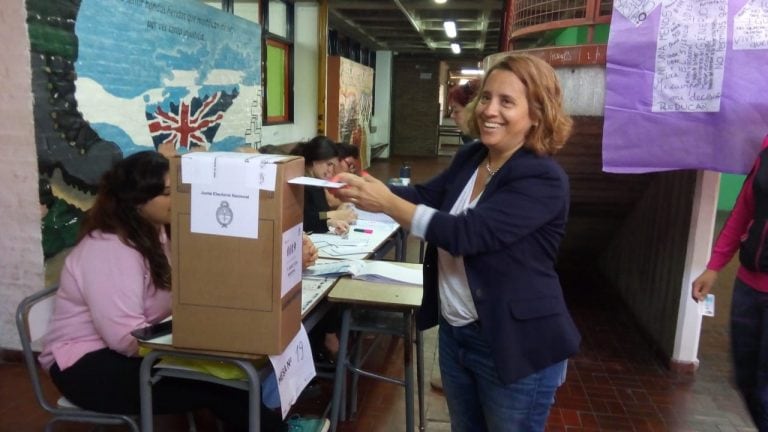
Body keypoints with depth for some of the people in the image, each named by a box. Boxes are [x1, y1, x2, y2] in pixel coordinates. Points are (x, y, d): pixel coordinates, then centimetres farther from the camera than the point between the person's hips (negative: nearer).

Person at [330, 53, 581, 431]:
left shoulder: (542, 179, -22)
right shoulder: (469, 158, 2)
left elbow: (466, 233, -29)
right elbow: (425, 195, 5)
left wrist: (387, 204, -27)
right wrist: (367, 189, -12)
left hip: (515, 346, -7)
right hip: (455, 332, 7)